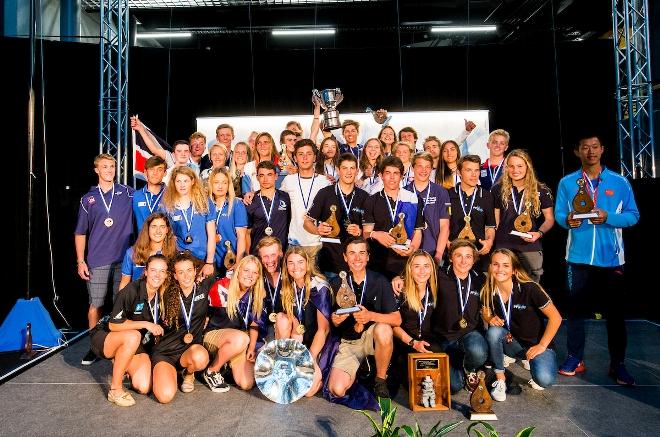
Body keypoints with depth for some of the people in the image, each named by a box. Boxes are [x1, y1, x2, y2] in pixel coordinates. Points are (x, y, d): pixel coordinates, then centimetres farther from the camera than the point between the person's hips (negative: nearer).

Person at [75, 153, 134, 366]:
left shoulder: (128, 193, 5)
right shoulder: (88, 199, 8)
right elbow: (80, 233, 9)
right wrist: (80, 261, 4)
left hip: (124, 258, 0)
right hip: (97, 261, 1)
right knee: (95, 304, 4)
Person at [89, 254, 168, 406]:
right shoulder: (131, 291, -22)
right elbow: (113, 325, -21)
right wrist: (145, 324, -25)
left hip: (137, 346, 4)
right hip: (106, 338, -4)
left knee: (144, 387, -16)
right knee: (133, 336, -38)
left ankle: (121, 364, 15)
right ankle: (115, 389, -21)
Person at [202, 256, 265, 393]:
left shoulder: (256, 295, 1)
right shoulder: (222, 288, -15)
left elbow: (254, 324, 8)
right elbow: (206, 316, -4)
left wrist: (251, 348, 1)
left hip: (239, 342, 5)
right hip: (213, 335, -4)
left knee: (247, 384, -13)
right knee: (241, 338, -37)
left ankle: (229, 364, 21)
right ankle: (211, 372, -11)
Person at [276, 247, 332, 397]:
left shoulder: (319, 287, -18)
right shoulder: (287, 287, -2)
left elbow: (323, 329, -20)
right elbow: (294, 321, 0)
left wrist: (310, 359, -25)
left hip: (320, 343, -5)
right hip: (302, 341, 5)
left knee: (306, 389, -23)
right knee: (282, 318, -23)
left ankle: (317, 374, 10)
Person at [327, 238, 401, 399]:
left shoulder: (379, 281, -7)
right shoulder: (336, 284, -4)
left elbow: (397, 319, -12)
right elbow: (330, 321, 3)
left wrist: (371, 316, -30)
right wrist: (334, 320, -21)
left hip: (372, 337, 0)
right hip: (348, 342, 0)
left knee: (383, 329, -36)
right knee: (336, 390, -21)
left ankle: (381, 380, -9)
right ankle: (359, 370, 15)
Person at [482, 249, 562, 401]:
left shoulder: (529, 289, -23)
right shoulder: (489, 292, -11)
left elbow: (555, 317, -16)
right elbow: (486, 313, 8)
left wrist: (541, 346, -17)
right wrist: (490, 319, -16)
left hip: (536, 344, -3)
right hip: (511, 342, 3)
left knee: (544, 379, -29)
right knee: (493, 332, -29)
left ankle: (532, 361, 7)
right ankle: (500, 379, -8)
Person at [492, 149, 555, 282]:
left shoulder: (541, 190, 3)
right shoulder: (498, 189, 5)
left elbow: (549, 219, 8)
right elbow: (495, 219, 7)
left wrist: (539, 233, -11)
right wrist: (491, 242, -2)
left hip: (531, 246, 0)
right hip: (503, 246, 0)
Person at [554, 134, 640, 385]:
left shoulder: (619, 182, 2)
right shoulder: (567, 183, 4)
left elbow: (633, 215, 1)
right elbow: (558, 214, 3)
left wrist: (608, 217, -16)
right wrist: (567, 220, -19)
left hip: (611, 258, 0)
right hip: (579, 257, 0)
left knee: (614, 312, 8)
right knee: (575, 309, 7)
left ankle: (617, 364, 21)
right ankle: (575, 359, 19)